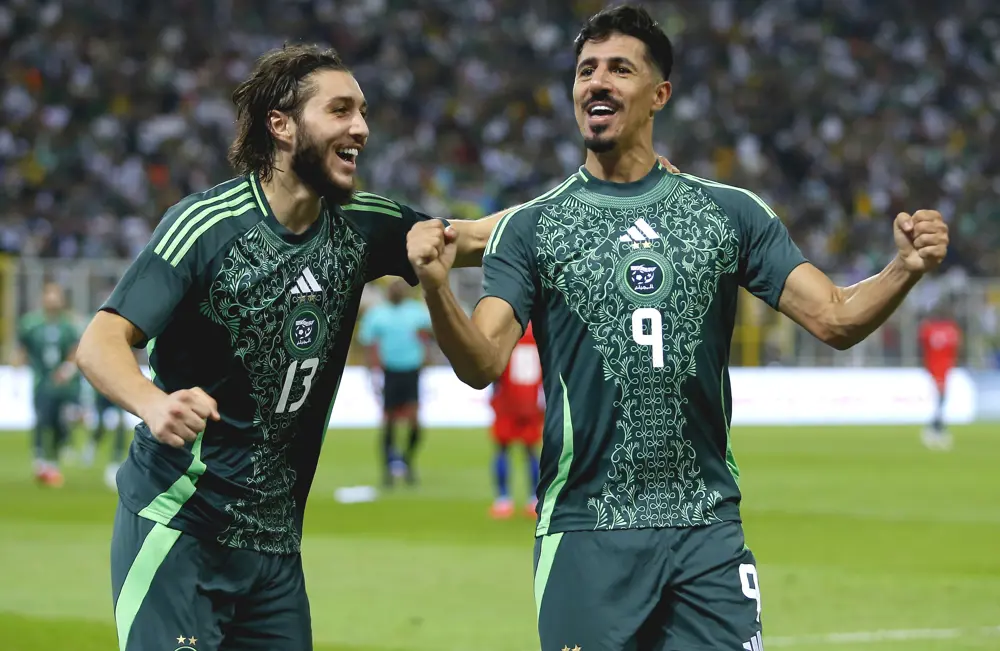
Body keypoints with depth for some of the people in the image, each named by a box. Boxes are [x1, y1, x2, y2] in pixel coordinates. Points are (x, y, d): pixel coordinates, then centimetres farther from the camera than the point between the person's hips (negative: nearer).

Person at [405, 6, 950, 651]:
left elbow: (835, 319, 2)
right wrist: (436, 287, -28)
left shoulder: (730, 212, 7)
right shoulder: (531, 227, 4)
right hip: (586, 532, -1)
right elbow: (482, 363, -8)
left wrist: (905, 269, -18)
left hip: (708, 528, 1)